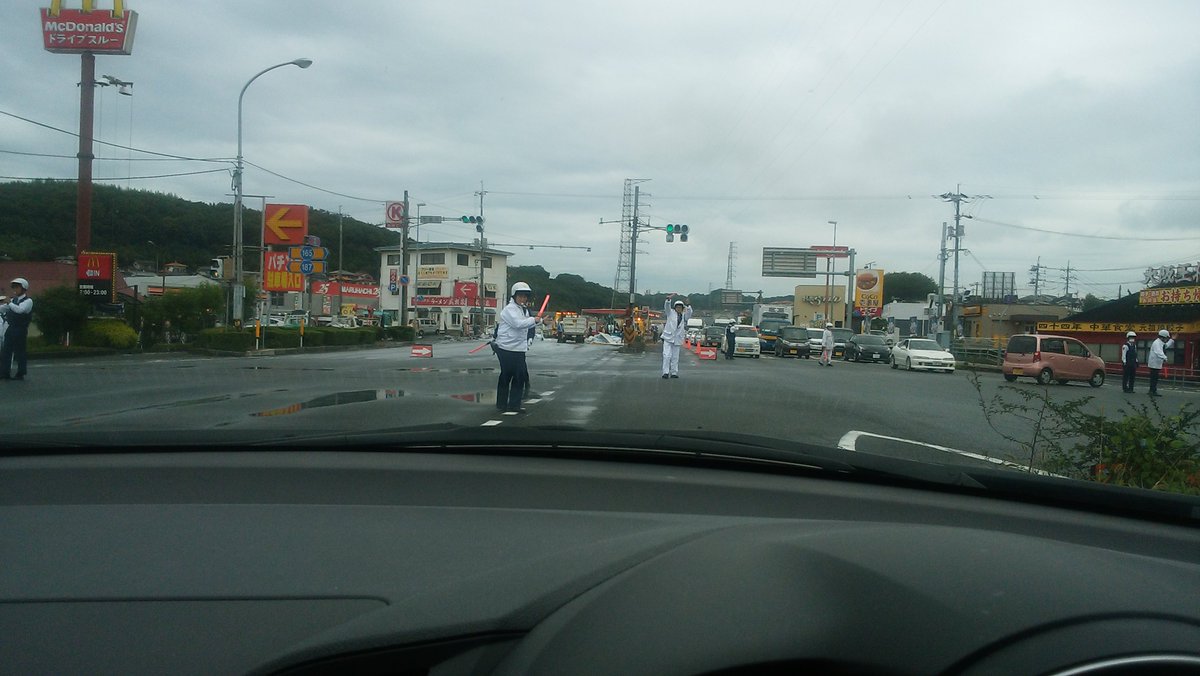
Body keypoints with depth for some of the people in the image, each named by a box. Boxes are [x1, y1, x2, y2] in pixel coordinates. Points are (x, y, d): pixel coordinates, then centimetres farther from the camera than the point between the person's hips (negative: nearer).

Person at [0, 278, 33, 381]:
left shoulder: (28, 301, -8)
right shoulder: (13, 300, 15)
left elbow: (20, 309, -24)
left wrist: (9, 303, -20)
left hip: (20, 330, -7)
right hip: (11, 329, 7)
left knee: (19, 351, -1)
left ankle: (20, 374, 7)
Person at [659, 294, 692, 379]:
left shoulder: (684, 316, 12)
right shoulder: (670, 313, 4)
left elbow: (689, 313, -5)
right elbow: (666, 306, -12)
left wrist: (687, 305, -25)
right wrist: (669, 299, -31)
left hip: (677, 339, 3)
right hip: (668, 337, -3)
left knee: (675, 357, 8)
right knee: (667, 355, -11)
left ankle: (674, 373, 15)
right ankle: (665, 372, -12)